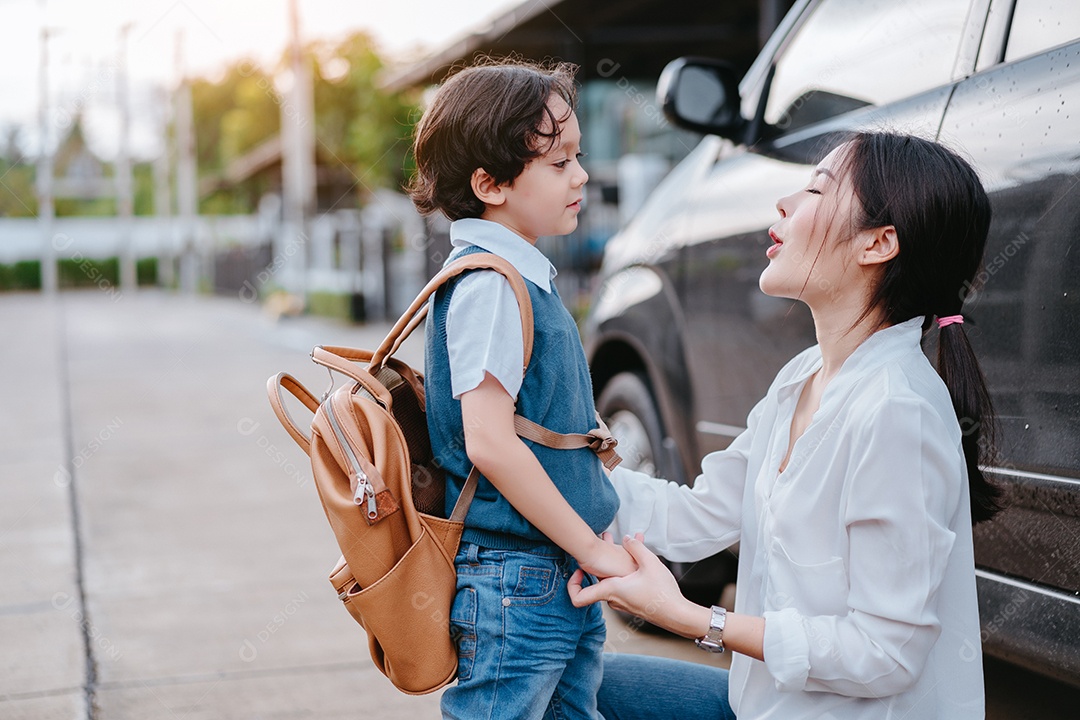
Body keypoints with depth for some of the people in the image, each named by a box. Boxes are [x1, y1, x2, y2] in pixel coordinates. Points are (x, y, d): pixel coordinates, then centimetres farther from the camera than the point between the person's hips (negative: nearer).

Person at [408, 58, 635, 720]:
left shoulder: (529, 277, 12)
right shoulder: (487, 286, -17)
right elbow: (488, 441, -23)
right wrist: (593, 548, -16)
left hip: (567, 576, 9)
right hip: (513, 586, -9)